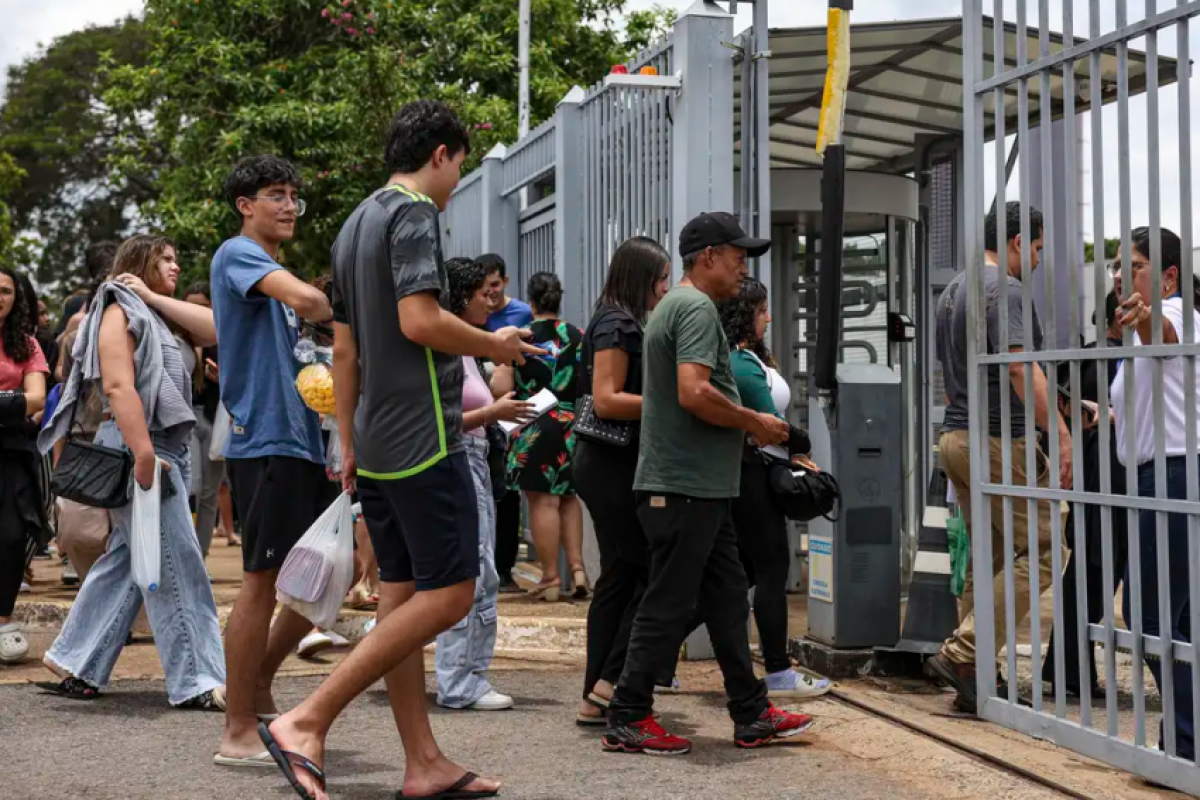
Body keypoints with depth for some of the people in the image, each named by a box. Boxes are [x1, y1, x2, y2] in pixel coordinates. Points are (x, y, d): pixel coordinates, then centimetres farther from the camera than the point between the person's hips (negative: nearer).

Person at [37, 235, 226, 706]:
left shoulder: (154, 315, 21)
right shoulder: (120, 311, -6)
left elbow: (213, 328, 6)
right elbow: (118, 387, -18)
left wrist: (154, 297, 3)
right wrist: (143, 455, -27)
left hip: (165, 447, 9)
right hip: (138, 447, -9)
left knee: (126, 561, 12)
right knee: (177, 565, -8)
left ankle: (74, 663, 19)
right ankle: (196, 682, -5)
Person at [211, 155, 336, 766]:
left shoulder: (273, 272, 22)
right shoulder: (238, 254, -7)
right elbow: (306, 299, -26)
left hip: (301, 441, 9)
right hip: (264, 440, -9)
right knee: (262, 581, -6)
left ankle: (258, 682, 26)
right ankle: (239, 733, 3)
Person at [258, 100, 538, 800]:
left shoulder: (356, 224, 19)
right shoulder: (414, 214, -9)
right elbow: (419, 320, -22)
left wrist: (349, 444, 22)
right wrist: (495, 345, -5)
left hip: (377, 444, 10)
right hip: (422, 437, -10)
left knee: (404, 595, 9)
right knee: (448, 593, -6)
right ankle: (307, 722, -10)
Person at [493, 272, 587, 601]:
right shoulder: (578, 337, 2)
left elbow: (501, 389, -9)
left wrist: (496, 373, 13)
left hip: (534, 429, -4)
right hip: (572, 426, 4)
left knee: (543, 500, 0)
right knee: (568, 497, 18)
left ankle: (551, 577, 5)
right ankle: (577, 567, 11)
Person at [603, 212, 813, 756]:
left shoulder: (674, 305, 20)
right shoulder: (697, 307, -13)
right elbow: (694, 393, -26)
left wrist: (750, 425, 15)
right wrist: (754, 423, -12)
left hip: (699, 486, 11)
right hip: (685, 486, -11)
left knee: (727, 598, 13)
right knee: (669, 605, -3)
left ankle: (751, 715, 19)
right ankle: (627, 720, 5)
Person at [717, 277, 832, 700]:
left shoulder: (743, 357, 15)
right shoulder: (743, 363, -17)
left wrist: (789, 453, 3)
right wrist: (803, 445, 1)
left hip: (745, 471, 10)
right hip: (750, 474, -10)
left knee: (746, 569, 15)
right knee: (772, 569, -4)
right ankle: (779, 674, 1)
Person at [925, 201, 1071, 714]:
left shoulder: (952, 291, 18)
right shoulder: (1005, 289, -12)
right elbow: (1020, 367, -24)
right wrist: (1063, 434, -28)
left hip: (955, 437, 10)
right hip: (999, 440, -10)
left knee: (989, 559, 13)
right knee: (1041, 551, -5)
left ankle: (974, 680, 13)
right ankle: (960, 656, -10)